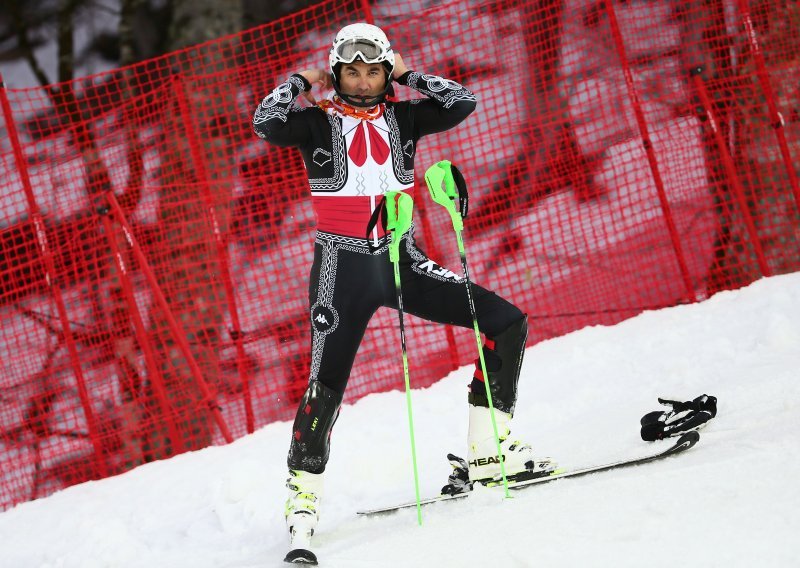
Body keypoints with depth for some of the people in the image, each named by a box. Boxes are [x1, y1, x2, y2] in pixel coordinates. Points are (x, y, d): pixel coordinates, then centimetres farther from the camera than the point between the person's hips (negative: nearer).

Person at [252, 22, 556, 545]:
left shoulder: (402, 116, 6)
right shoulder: (317, 122, -2)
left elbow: (463, 102, -5)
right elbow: (266, 122, -20)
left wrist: (407, 75, 1)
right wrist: (301, 81, -4)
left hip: (403, 260, 3)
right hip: (344, 266, -3)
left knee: (508, 323, -7)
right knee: (327, 384, -8)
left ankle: (489, 451, -1)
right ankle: (304, 492, 11)